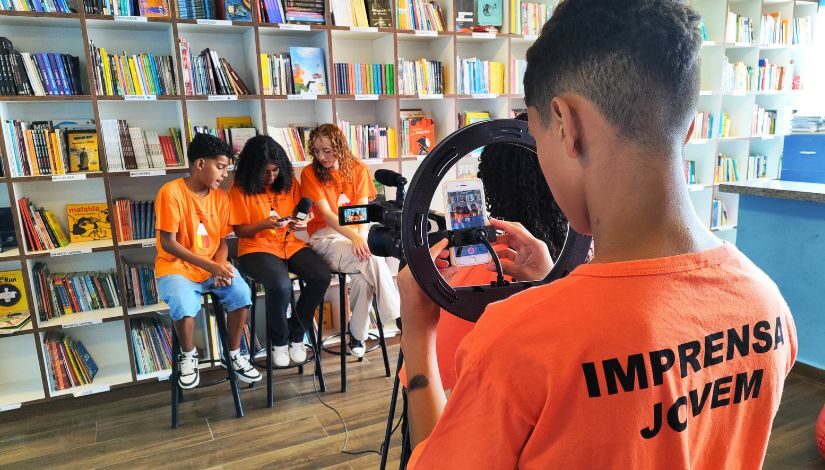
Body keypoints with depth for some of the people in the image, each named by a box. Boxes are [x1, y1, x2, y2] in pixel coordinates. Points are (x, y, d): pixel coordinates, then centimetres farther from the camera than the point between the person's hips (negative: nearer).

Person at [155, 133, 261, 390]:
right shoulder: (171, 192, -14)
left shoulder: (220, 196, 3)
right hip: (176, 266, -4)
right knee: (184, 307, -32)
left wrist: (219, 265, -16)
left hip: (213, 265, 4)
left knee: (241, 293, -23)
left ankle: (234, 354, 0)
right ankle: (188, 355, 1)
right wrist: (209, 266, -24)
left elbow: (222, 242, 6)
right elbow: (168, 243, -17)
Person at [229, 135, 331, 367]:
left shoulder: (289, 182, 6)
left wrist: (300, 223, -11)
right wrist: (264, 224, -21)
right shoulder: (241, 189, -4)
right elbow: (240, 231, -2)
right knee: (281, 286, -34)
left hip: (292, 244, 4)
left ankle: (296, 334, 0)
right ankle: (279, 341, -3)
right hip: (257, 248, -4)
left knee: (322, 276, -23)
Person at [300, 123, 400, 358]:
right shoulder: (310, 173, -3)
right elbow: (326, 214, -13)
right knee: (372, 260, -30)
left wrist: (362, 237, -25)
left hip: (357, 233, 3)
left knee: (363, 276, -30)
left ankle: (357, 335, -13)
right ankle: (399, 319, -21)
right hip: (326, 236, -2)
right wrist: (355, 238, -28)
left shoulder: (358, 170, 4)